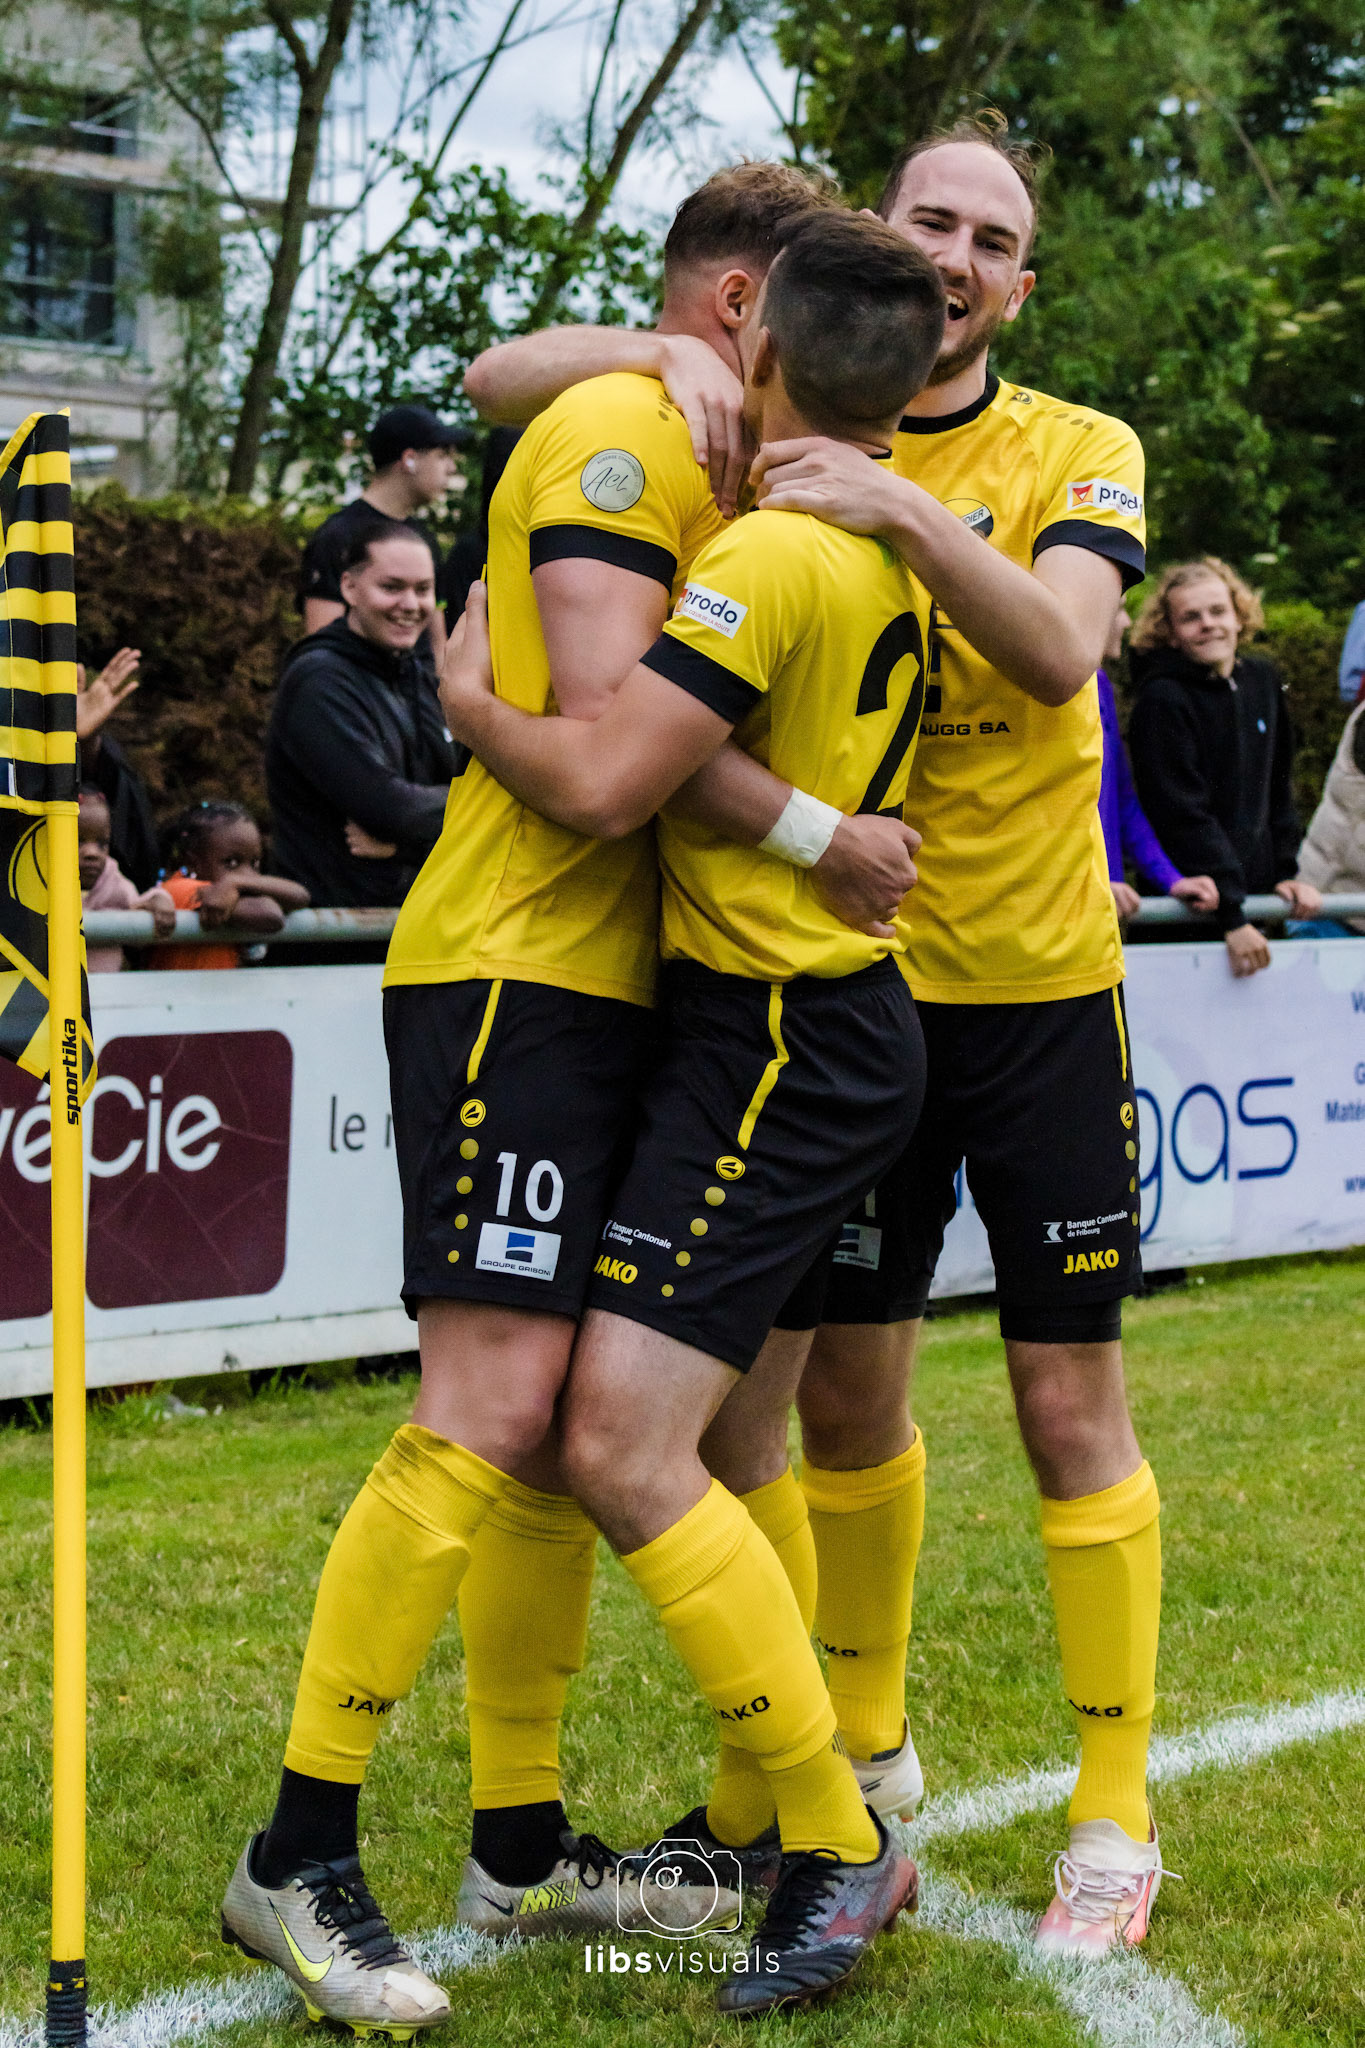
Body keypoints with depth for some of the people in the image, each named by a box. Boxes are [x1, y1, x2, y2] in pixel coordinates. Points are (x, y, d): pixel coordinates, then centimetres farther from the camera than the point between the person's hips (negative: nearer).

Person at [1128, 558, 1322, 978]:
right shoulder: (1162, 701, -14)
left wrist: (1285, 873, 7)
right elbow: (1184, 817, -19)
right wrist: (1232, 919, -22)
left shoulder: (1262, 682, 9)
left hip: (1256, 896, 6)